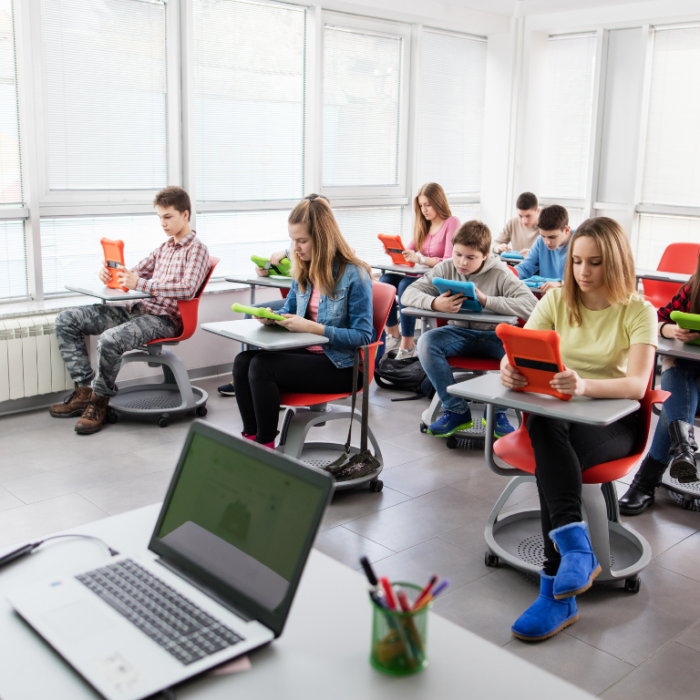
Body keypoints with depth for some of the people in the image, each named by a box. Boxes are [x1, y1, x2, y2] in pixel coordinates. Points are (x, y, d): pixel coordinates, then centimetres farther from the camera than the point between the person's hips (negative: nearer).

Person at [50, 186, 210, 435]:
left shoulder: (196, 249, -4)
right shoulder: (165, 248, 23)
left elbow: (187, 289, -21)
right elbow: (133, 274, 23)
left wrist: (141, 284, -28)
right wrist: (109, 274, -1)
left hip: (162, 319, -9)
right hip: (135, 309, 9)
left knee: (110, 340, -36)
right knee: (66, 320, 1)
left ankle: (100, 400, -11)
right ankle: (85, 389, -1)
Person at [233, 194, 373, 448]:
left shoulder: (354, 275, -13)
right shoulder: (304, 270, 11)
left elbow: (362, 336, -15)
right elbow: (288, 311, 22)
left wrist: (311, 327, -23)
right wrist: (272, 317, -4)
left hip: (340, 367, -7)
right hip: (306, 354, 8)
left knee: (261, 365, -25)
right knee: (243, 360, -17)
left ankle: (265, 447, -11)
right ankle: (251, 439, -9)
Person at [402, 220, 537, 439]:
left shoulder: (500, 273, -11)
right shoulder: (446, 269, -2)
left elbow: (532, 306, -24)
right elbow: (408, 294, -7)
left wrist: (486, 300, -31)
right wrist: (435, 303, -29)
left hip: (495, 334, -2)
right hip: (459, 333, 2)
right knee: (426, 343, -28)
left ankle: (496, 412, -8)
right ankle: (457, 411, -13)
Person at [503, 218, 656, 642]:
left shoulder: (639, 312, -3)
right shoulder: (557, 300, 7)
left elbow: (636, 385, -18)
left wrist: (584, 385, -38)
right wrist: (510, 371, -27)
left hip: (612, 420, -3)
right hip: (554, 412, 3)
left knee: (550, 457, -34)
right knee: (546, 431, -36)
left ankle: (557, 592, -29)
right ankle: (575, 542, -39)